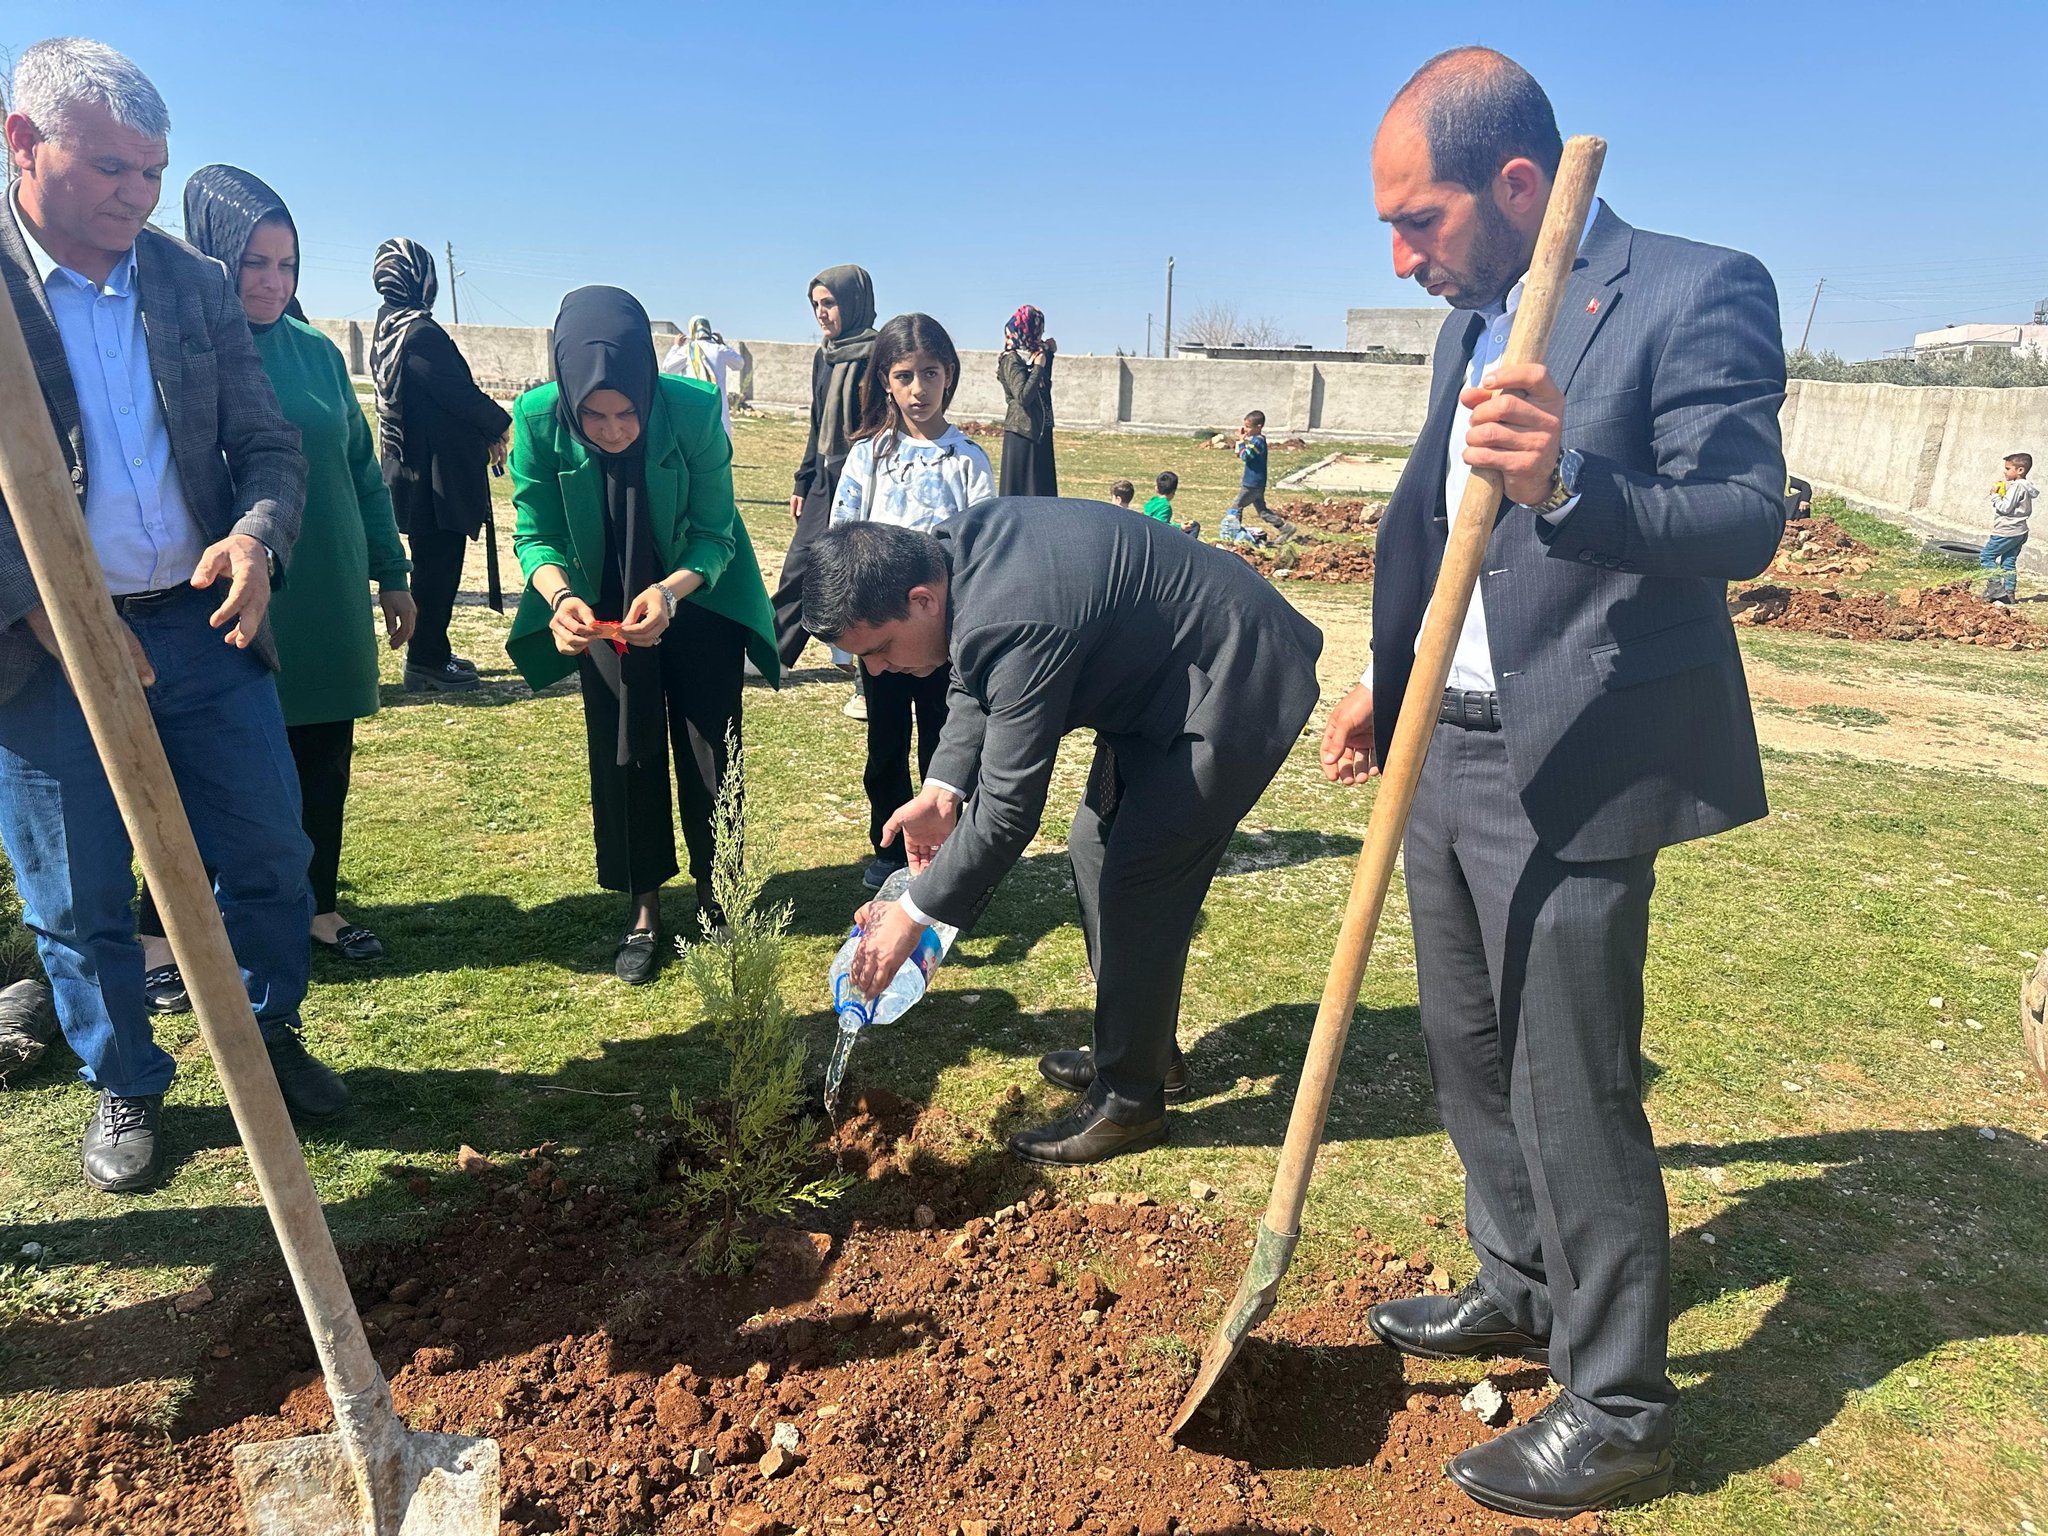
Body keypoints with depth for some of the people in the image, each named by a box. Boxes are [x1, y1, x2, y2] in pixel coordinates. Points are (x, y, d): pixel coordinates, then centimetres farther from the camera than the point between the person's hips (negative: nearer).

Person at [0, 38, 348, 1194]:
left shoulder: (197, 284, 6)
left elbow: (270, 445, 5)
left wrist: (257, 537, -15)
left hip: (206, 628, 3)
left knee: (270, 857, 11)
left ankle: (269, 1037, 34)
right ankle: (125, 1087, 31)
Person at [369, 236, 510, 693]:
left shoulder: (386, 328, 13)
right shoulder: (420, 331, -17)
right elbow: (460, 392, -17)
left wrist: (483, 432, 14)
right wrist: (498, 423, 0)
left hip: (409, 463, 10)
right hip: (438, 468, -10)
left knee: (432, 561, 16)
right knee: (438, 563, -3)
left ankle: (428, 652, 25)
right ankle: (427, 662, 3)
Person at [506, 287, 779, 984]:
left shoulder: (695, 410, -30)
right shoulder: (538, 418, -25)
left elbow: (714, 534, -23)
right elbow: (536, 535, -17)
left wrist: (670, 590, -41)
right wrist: (559, 595, -38)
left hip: (697, 597, -1)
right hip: (605, 607, 1)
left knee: (710, 754, 4)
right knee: (623, 755, 6)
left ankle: (714, 896, 24)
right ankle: (644, 909, 21)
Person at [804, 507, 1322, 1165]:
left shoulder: (1016, 624, -35)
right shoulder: (956, 545, -6)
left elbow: (1008, 809, -29)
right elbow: (976, 682, 9)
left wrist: (912, 915, -19)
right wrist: (942, 790, -4)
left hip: (1236, 687, -10)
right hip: (1161, 669, 10)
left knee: (1137, 885, -8)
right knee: (1097, 846, 14)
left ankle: (1129, 1099, 9)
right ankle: (1147, 1051, 29)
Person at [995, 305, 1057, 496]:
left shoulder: (1029, 357, 11)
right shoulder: (1012, 360, -12)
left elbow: (1044, 385, 26)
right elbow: (1023, 396, -23)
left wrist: (1049, 354, 17)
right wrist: (1038, 367, -15)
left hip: (1039, 434, 9)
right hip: (1022, 434, -9)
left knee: (1042, 490, 11)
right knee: (1020, 491, -4)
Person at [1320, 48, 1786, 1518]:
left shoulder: (1698, 293, -11)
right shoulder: (1474, 324, 13)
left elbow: (1747, 516, -20)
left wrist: (1568, 488, -36)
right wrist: (1387, 681, 15)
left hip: (1577, 771, -8)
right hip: (1451, 749, 9)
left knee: (1572, 1092, 0)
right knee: (1472, 1053, 19)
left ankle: (1619, 1411, 21)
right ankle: (1521, 1289, 41)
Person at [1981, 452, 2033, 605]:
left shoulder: (2016, 486, -16)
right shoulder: (2026, 487, 14)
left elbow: (2005, 508, -20)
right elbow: (2028, 511, 19)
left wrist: (1995, 495, -7)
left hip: (2006, 532, -10)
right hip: (2019, 532, 10)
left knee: (1986, 557, -4)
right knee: (2009, 563, 11)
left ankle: (1996, 587, -11)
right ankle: (2009, 594, 11)